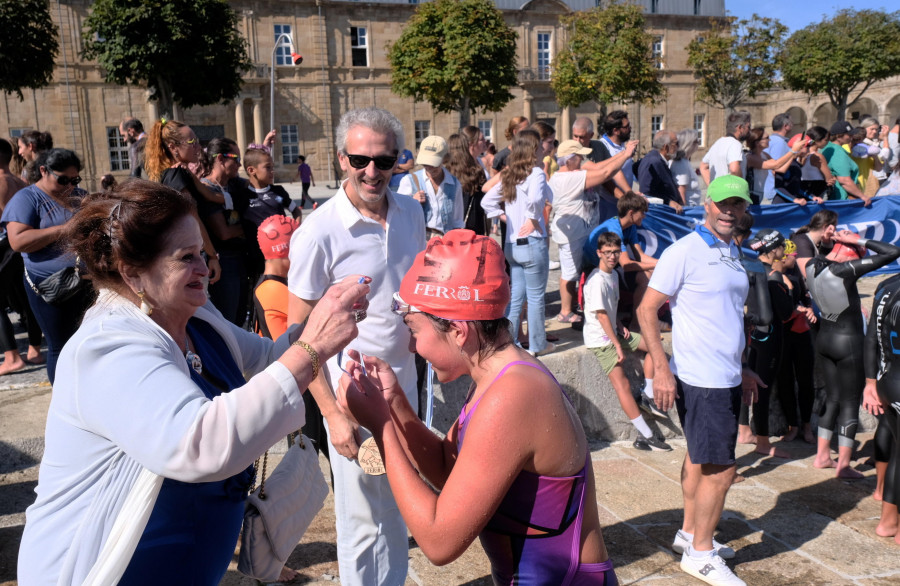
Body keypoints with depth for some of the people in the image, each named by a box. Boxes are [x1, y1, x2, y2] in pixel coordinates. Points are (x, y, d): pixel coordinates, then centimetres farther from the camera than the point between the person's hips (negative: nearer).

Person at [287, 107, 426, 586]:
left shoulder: (411, 213, 0)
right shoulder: (318, 233, -17)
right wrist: (333, 414, -17)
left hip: (404, 384, 6)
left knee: (399, 510, 22)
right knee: (363, 522, 9)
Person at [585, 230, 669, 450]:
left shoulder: (613, 275, 9)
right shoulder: (597, 281, -20)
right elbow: (602, 316, -21)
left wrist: (620, 326, 2)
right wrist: (618, 345, -18)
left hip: (613, 332, 9)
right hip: (600, 339, -9)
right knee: (622, 384, -12)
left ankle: (647, 396, 13)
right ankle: (645, 435, -11)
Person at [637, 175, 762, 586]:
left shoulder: (733, 254, 13)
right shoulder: (685, 251, -12)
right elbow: (646, 310, -15)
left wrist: (742, 369, 21)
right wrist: (661, 369, -22)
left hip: (727, 378, 8)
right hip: (699, 380, -8)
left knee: (700, 459, 18)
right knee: (721, 470, -1)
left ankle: (690, 533, 33)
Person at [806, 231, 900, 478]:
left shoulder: (812, 265, -5)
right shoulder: (846, 270, -25)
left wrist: (838, 239, 6)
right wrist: (858, 240, -17)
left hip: (823, 339, 7)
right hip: (848, 343, -7)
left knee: (832, 398, 18)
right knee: (850, 402, 4)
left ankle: (822, 456, 25)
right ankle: (843, 465, 10)